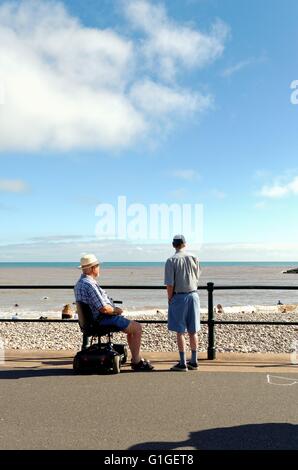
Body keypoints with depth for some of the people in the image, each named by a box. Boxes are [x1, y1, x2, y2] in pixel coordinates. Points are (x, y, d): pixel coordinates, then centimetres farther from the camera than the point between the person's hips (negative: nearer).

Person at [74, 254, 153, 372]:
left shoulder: (79, 283, 10)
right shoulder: (89, 285, -24)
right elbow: (103, 308, -27)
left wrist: (114, 308, 11)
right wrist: (116, 310, -8)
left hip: (94, 318, 11)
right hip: (103, 319, -11)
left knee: (132, 327, 21)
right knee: (137, 327, -6)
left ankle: (137, 358, 24)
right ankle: (136, 362, 2)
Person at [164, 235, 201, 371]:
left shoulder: (171, 260, -10)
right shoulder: (194, 258, 2)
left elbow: (170, 284, -12)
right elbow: (197, 278, 9)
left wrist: (170, 299, -1)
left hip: (179, 296, -4)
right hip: (193, 295, 4)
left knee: (180, 331, 4)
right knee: (193, 331, 12)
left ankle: (183, 363, 7)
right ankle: (194, 362, 21)